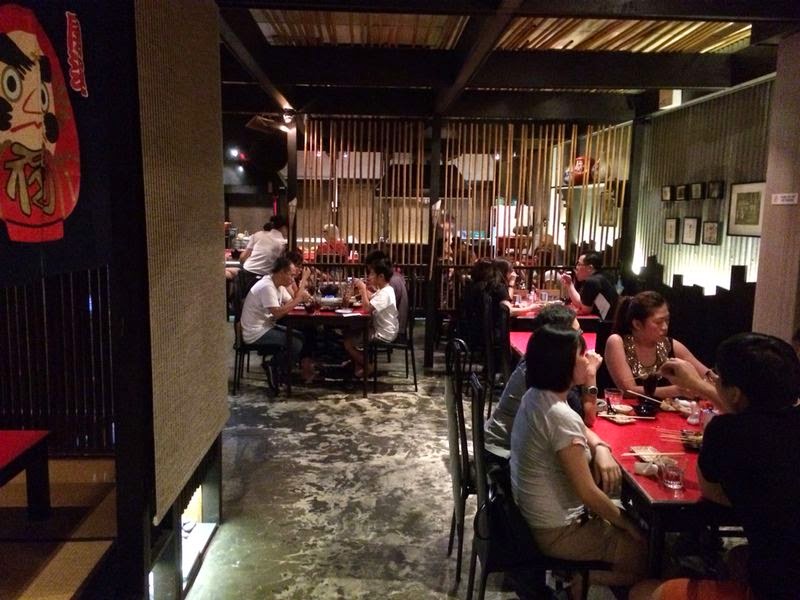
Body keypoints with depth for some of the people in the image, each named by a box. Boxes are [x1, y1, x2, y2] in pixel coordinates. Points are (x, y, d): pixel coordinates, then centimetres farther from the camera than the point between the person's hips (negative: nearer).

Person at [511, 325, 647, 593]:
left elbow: (583, 430, 15)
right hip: (557, 532, -8)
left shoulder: (535, 396, 0)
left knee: (630, 516, 19)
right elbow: (588, 493, -22)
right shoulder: (560, 416, -27)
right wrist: (632, 528, -8)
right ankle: (583, 576, 10)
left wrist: (601, 449, -5)